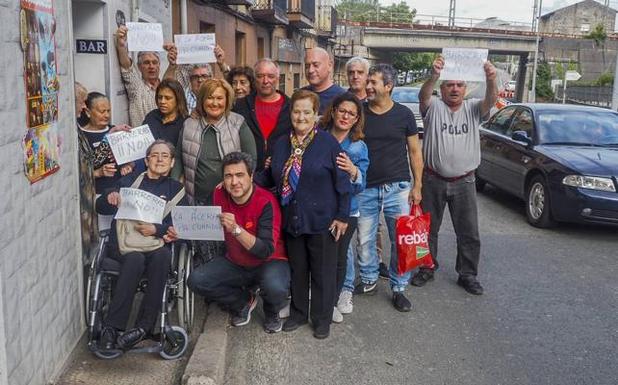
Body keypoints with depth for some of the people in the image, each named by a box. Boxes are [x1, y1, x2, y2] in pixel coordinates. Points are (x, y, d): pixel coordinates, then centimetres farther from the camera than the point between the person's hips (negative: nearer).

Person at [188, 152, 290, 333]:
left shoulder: (266, 202, -24)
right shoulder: (220, 194, -9)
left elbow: (267, 250, -30)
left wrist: (236, 229, -42)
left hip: (269, 262, -5)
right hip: (235, 263, 5)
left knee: (275, 288, -36)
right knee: (196, 280, -16)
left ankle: (272, 312, 4)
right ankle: (244, 301, 10)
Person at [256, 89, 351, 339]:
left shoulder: (328, 143, -8)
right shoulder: (281, 145, 7)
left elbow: (342, 182, -8)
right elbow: (270, 177, 14)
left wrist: (342, 216, -10)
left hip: (322, 221, -4)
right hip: (292, 220, 5)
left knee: (322, 272, 8)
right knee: (296, 270, 17)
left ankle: (322, 319, 24)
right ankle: (298, 314, 34)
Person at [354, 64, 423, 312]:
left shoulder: (403, 114, 0)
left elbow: (414, 152, 5)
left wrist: (417, 186, 1)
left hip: (397, 188, -1)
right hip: (365, 189, 1)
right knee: (365, 240, 9)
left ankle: (398, 289, 18)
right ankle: (368, 281, 28)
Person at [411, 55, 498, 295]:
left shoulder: (473, 109, 3)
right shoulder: (434, 107, -3)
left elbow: (490, 101, -17)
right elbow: (423, 96, -25)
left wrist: (491, 80, -39)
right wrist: (433, 76, -46)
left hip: (464, 182, 1)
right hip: (433, 180, -1)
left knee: (469, 232, 7)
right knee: (428, 228, 11)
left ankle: (467, 275, 21)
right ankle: (427, 269, 28)